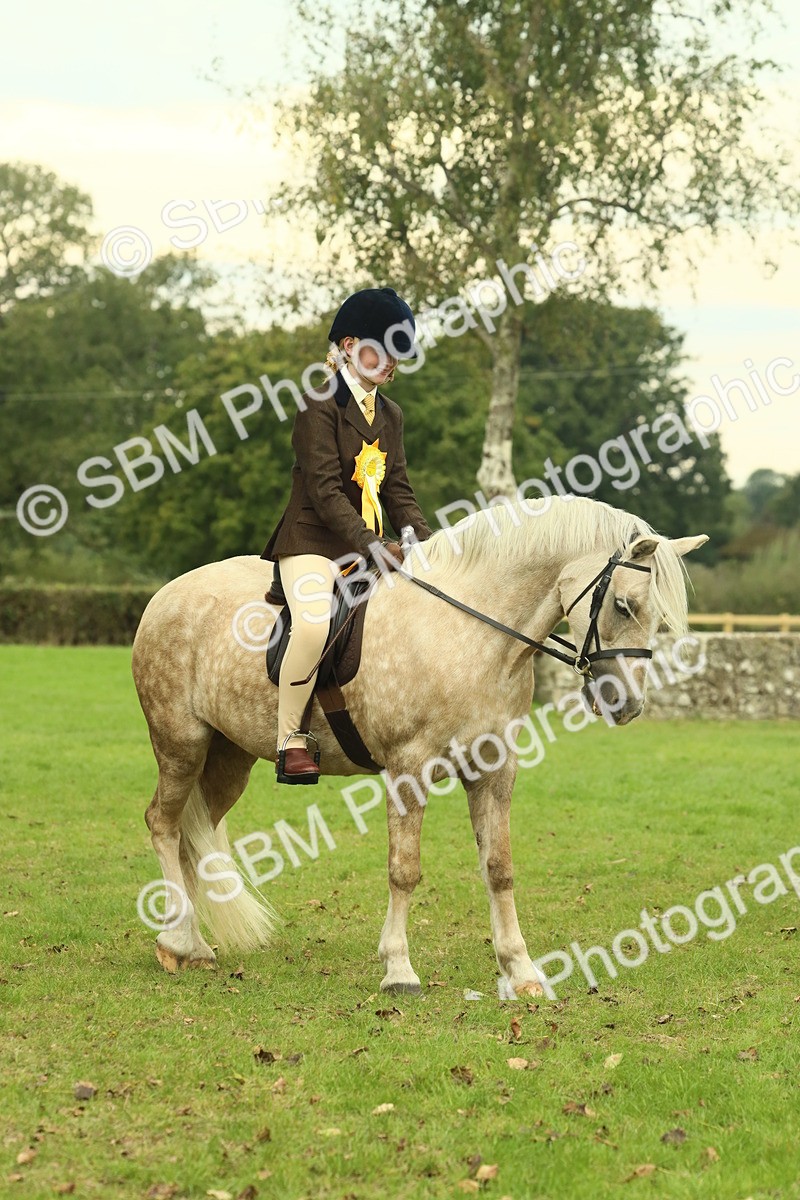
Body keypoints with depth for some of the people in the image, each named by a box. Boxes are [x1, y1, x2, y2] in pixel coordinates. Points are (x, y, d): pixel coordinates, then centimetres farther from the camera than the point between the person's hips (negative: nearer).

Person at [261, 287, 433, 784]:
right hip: (314, 541, -8)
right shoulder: (321, 406, -9)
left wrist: (427, 543, -3)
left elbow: (398, 489, 14)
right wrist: (371, 547, -24)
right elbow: (325, 491, -17)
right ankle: (291, 738, -22)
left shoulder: (390, 414, 16)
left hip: (371, 544, 8)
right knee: (314, 623, -34)